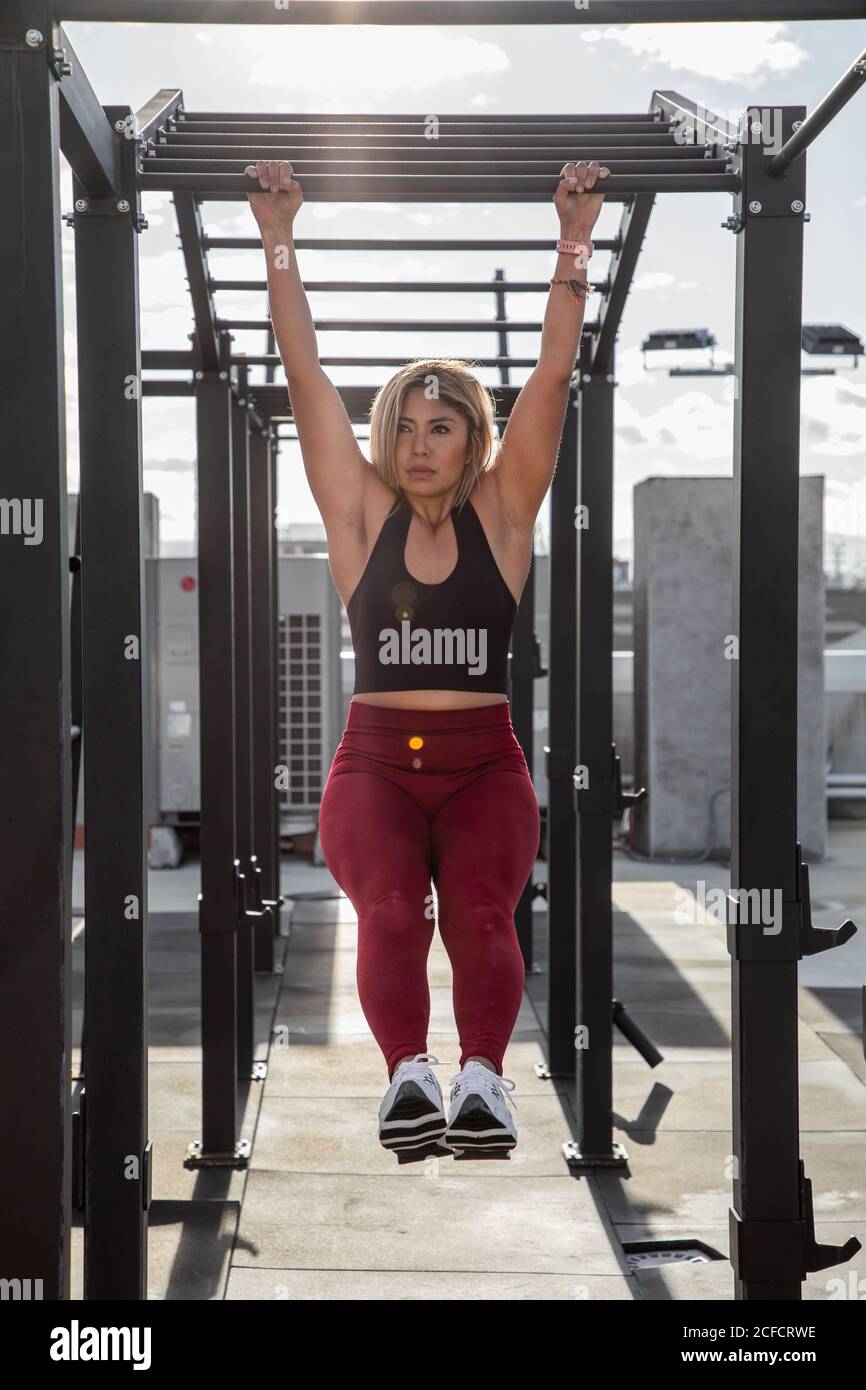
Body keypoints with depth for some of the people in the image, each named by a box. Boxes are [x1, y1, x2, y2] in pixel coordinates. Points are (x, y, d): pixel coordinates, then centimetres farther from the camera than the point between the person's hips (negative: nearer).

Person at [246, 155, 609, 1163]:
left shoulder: (502, 513, 7)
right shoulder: (361, 514, 7)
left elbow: (553, 373, 3)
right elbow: (305, 376, 4)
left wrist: (576, 238, 0)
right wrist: (278, 239, 2)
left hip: (483, 761, 0)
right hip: (375, 759, 0)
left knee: (482, 913, -26)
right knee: (388, 910, -28)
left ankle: (482, 1074, -34)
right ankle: (408, 1071, -37)